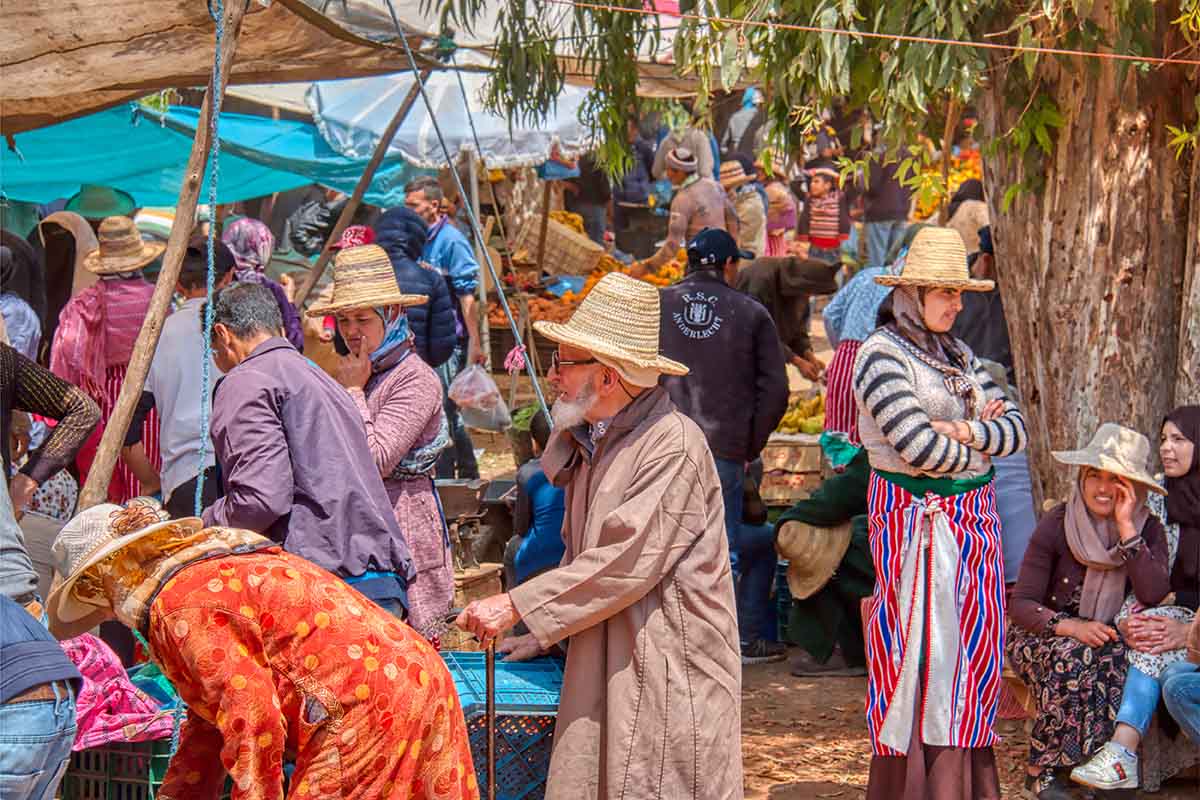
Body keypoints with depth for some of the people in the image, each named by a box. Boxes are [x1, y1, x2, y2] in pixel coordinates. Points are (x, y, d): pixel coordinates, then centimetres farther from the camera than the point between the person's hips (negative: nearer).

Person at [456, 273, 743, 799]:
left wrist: (517, 606, -16)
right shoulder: (587, 443, 12)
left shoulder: (673, 445, -15)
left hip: (669, 672, -8)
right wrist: (541, 635, 11)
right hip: (600, 668, 8)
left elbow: (626, 563, -21)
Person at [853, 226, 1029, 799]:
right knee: (923, 647, -6)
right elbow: (919, 445, -19)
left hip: (974, 520, 7)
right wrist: (976, 448, -2)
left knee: (970, 651, 7)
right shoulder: (881, 355, -9)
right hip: (915, 519, -7)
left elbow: (1016, 427, 8)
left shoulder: (958, 357, 15)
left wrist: (965, 431, -11)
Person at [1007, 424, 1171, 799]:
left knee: (1117, 658, -34)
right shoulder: (1056, 526, -13)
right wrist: (1070, 627, -32)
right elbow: (1022, 605, -14)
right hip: (1039, 637, -2)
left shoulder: (1147, 529, -5)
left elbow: (1154, 595, -22)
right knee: (1073, 658, -36)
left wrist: (1126, 528, -24)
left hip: (1105, 635, 2)